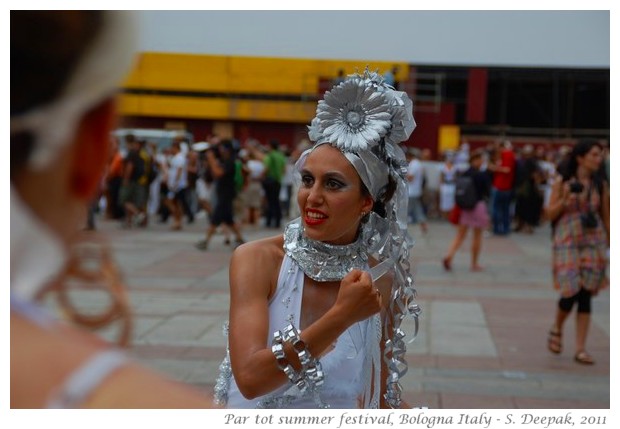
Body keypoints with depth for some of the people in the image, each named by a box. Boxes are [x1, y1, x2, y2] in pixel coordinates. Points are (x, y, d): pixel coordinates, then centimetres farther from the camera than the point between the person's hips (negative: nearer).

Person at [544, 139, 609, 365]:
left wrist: (610, 244, 6)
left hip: (594, 242, 2)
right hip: (567, 241, -2)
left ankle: (580, 348, 7)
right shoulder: (562, 183, -1)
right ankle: (556, 329, 21)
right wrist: (565, 201, -16)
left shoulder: (601, 185, 6)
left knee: (586, 295, 1)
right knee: (570, 292, -10)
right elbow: (550, 214, 1)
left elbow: (606, 217, 8)